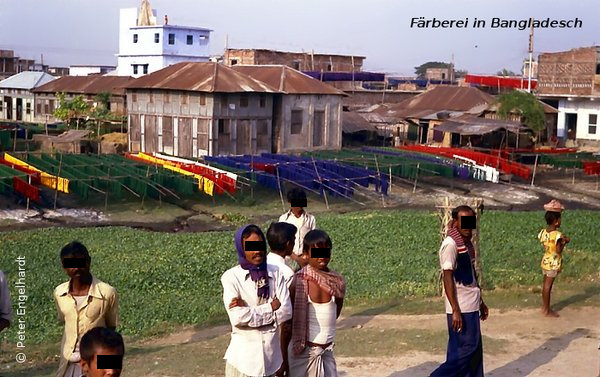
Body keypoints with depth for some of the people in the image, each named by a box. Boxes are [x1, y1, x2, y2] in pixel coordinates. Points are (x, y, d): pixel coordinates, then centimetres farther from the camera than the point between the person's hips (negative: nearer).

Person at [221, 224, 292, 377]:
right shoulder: (231, 277, -9)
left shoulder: (275, 273, 1)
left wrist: (249, 311, -14)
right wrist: (271, 307, -11)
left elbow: (286, 311, -8)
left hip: (272, 353, 3)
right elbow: (237, 317, -18)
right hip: (243, 356, -3)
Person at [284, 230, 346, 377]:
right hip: (303, 350, -4)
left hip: (327, 350, 4)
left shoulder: (338, 282, -1)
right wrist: (284, 356, -4)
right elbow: (287, 320, -6)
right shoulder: (299, 281, -12)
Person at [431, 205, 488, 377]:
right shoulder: (450, 245, -17)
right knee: (464, 351, -5)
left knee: (474, 351, 12)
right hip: (461, 309, -9)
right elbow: (448, 279, -19)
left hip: (471, 307, 9)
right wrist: (455, 311, -21)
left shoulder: (467, 242, 11)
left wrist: (480, 302, 21)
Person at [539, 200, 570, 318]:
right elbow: (558, 250, -22)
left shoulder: (543, 232, 2)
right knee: (548, 286, -1)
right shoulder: (557, 235, -20)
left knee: (545, 285, 15)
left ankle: (544, 307, 25)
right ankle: (547, 311, 7)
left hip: (545, 261, 7)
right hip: (554, 263, -7)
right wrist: (564, 242, -7)